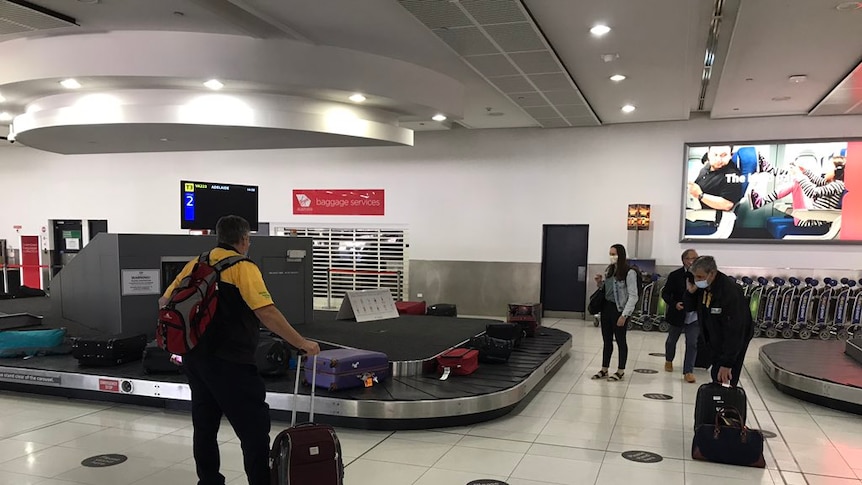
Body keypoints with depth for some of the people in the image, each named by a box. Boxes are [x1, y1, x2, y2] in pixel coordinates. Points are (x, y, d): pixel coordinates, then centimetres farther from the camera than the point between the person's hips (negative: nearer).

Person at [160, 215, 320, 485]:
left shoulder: (195, 264, 9)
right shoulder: (243, 268, -11)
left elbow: (165, 302, 16)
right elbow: (267, 313, -20)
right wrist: (302, 344, -17)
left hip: (194, 357, 8)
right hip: (229, 362, -7)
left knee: (205, 424, 17)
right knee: (255, 426, -1)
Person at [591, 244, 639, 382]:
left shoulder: (629, 273, -13)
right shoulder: (609, 270, 9)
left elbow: (633, 296, -15)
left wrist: (624, 315, -19)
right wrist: (599, 282, -1)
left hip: (619, 309, -7)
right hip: (606, 308, 7)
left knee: (620, 340, 6)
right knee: (607, 340, 12)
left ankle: (620, 371, 17)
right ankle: (604, 370, 21)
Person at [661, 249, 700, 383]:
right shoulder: (675, 275, -11)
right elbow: (665, 293, -8)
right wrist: (674, 304, -23)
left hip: (694, 316, 1)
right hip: (678, 315, 0)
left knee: (692, 344, -4)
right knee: (672, 340, 19)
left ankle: (688, 371, 3)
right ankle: (669, 361, 44)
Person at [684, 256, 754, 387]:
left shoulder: (730, 291, -31)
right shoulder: (702, 286, -8)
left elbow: (735, 331, -31)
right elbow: (690, 308, 6)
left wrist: (727, 363, -32)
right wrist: (690, 293, -16)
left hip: (736, 339, -8)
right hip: (716, 339, 8)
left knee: (724, 381, -10)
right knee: (716, 377, 15)